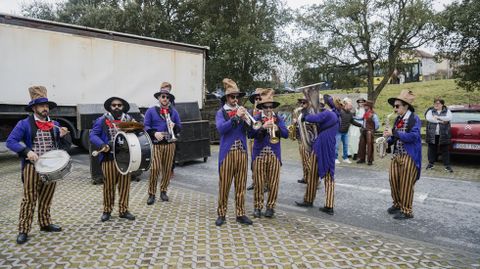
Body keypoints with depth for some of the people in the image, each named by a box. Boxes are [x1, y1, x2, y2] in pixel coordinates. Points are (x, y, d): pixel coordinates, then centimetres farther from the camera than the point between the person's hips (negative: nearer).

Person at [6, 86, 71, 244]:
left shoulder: (55, 125, 11)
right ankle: (23, 231, 5)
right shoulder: (24, 124, -3)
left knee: (46, 198, 13)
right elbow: (10, 141, -9)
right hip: (32, 167, -4)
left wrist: (63, 136, -8)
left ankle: (45, 224, 26)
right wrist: (27, 151, -22)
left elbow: (64, 146, 12)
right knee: (29, 199, -2)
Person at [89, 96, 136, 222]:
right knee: (109, 185, 5)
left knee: (124, 185, 7)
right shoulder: (102, 120, 1)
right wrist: (102, 145, -21)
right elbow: (93, 135, -5)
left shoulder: (129, 120, 11)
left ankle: (123, 210, 19)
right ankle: (107, 210, 20)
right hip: (109, 158, -3)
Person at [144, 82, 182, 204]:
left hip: (170, 144, 3)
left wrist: (174, 126, -12)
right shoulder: (151, 111, 3)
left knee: (167, 169, 7)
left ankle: (163, 191, 23)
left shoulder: (173, 111, 12)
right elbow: (146, 126, 0)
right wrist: (154, 133, -17)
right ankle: (151, 193, 4)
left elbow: (179, 126, 11)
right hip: (156, 144, -3)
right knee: (155, 169, -10)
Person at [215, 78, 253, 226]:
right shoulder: (221, 112, 2)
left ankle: (240, 214, 16)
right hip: (227, 153, -3)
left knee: (241, 185, 7)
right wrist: (236, 116, -19)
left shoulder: (242, 111, 12)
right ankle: (221, 214, 12)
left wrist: (244, 119, -13)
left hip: (242, 153, 3)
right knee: (224, 185, 1)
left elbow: (249, 130, 5)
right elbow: (221, 129, -15)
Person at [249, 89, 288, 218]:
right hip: (259, 154, -1)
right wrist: (263, 127, -21)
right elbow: (251, 134, -9)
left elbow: (286, 134, -1)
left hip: (274, 155, 1)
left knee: (273, 183, 4)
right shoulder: (256, 119, 4)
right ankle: (258, 206, 15)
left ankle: (270, 207, 17)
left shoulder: (279, 119, 10)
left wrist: (277, 129, -19)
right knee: (258, 182, 2)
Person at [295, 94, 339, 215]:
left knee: (313, 175, 7)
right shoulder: (335, 115, 14)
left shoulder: (326, 114, -15)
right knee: (329, 177, 6)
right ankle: (329, 206, 4)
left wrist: (305, 117, -11)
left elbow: (315, 118, -30)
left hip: (320, 148, -8)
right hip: (330, 149, 8)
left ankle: (309, 201, 21)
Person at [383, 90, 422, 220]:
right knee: (393, 180, 9)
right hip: (397, 155, 7)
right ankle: (397, 204, 27)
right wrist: (388, 139, -3)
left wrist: (393, 133, -24)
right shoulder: (398, 119, 12)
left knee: (406, 184, -1)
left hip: (409, 156, -7)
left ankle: (407, 211, 11)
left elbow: (413, 136, -24)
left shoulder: (414, 119, -11)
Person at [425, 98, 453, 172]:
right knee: (432, 149, 8)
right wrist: (441, 121, -15)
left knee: (444, 150, 3)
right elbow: (428, 118, -13)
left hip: (443, 135, 0)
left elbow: (449, 117, -12)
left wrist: (437, 117, -18)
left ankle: (447, 165, 8)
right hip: (432, 134, 1)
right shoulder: (430, 111, 7)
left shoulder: (447, 111, 9)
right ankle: (430, 163, 18)